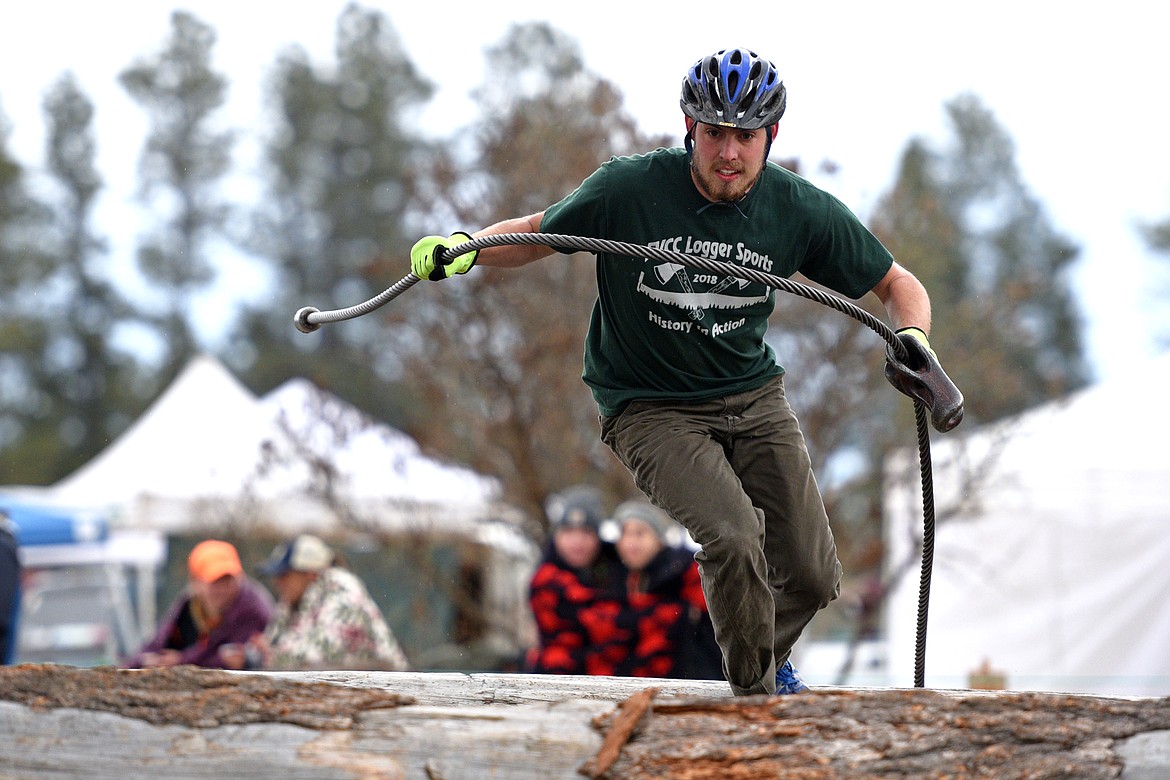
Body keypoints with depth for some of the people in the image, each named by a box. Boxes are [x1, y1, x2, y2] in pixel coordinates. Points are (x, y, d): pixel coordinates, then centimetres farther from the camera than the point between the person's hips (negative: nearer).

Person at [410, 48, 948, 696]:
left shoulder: (802, 210, -10)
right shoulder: (629, 189, -18)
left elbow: (897, 284, 2)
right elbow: (534, 234, -3)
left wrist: (913, 340, -19)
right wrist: (464, 248, -22)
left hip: (752, 396, 4)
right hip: (651, 407, -4)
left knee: (811, 577, 1)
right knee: (734, 535, -27)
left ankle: (770, 657, 36)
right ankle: (754, 690, -3)